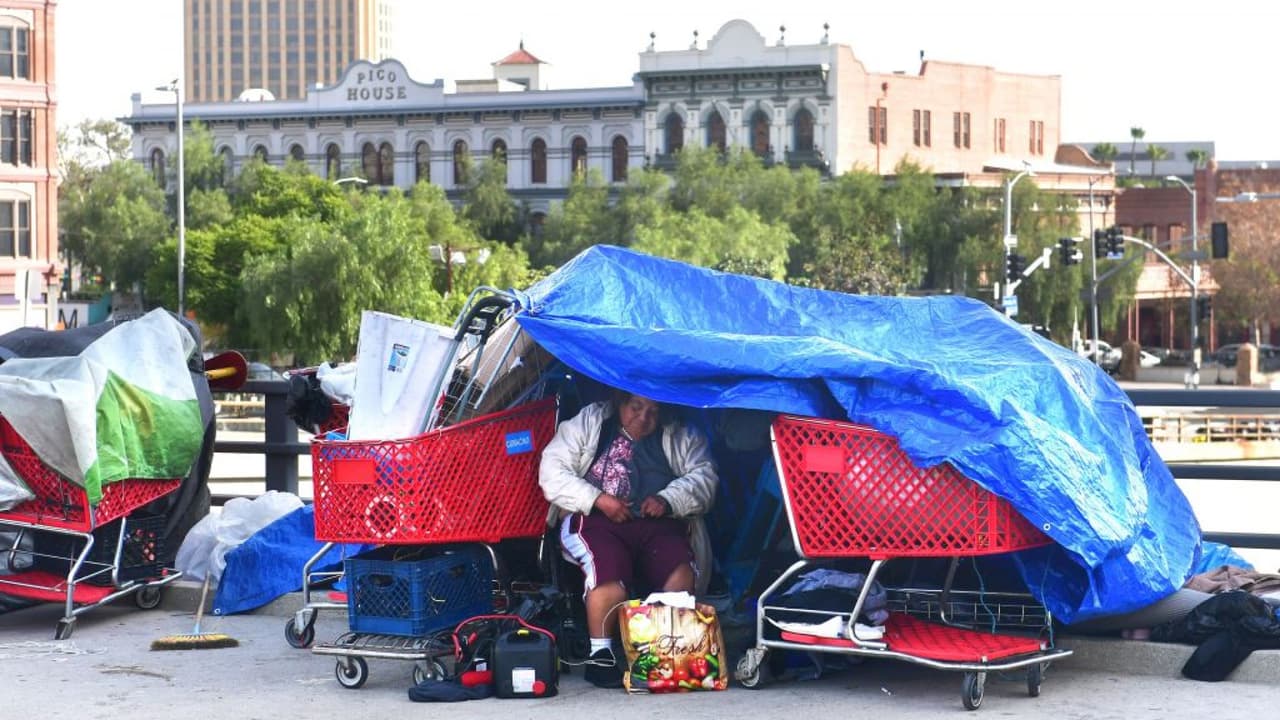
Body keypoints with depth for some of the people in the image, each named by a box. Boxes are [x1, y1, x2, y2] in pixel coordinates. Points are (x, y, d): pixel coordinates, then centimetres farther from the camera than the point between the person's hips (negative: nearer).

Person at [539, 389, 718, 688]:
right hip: (596, 521, -2)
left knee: (680, 571, -31)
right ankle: (600, 654, -29)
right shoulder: (589, 423, 13)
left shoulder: (680, 436, 19)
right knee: (609, 571, -36)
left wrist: (667, 500, -12)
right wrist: (598, 500, -10)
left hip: (657, 524, 2)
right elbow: (552, 472, 4)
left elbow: (704, 476, 7)